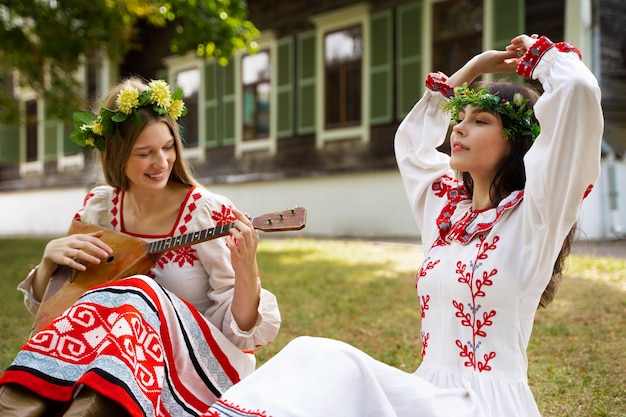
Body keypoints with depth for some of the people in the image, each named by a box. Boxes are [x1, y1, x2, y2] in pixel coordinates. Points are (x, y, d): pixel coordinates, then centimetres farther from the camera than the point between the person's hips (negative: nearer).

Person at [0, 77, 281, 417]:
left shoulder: (209, 214, -12)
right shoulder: (98, 209, 3)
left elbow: (242, 331, -13)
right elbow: (47, 305, 12)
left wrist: (246, 272, -33)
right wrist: (50, 257, -10)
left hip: (200, 369, -3)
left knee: (138, 295, -34)